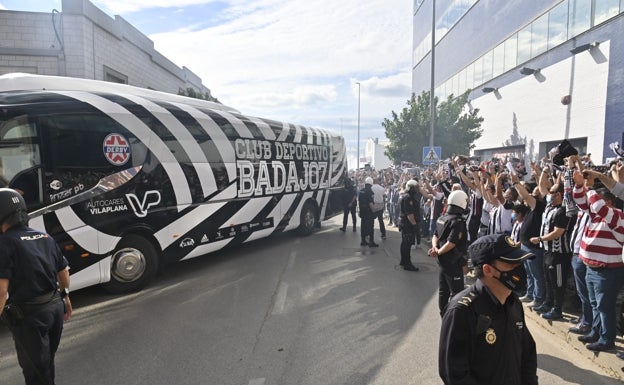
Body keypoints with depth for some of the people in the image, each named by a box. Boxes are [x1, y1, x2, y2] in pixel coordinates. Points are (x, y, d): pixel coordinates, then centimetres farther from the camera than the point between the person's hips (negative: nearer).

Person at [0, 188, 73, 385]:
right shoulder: (45, 237, 6)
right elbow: (63, 271, 14)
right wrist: (65, 297, 26)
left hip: (28, 316, -7)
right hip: (55, 306, 7)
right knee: (46, 361, 26)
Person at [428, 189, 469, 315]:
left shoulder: (442, 218, 5)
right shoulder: (458, 221, -21)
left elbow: (435, 235, 8)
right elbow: (451, 243, -27)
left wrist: (435, 247, -8)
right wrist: (438, 252, -15)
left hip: (443, 261, 8)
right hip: (454, 262, -8)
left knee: (443, 291, 18)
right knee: (456, 293, 1)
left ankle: (443, 314, 30)